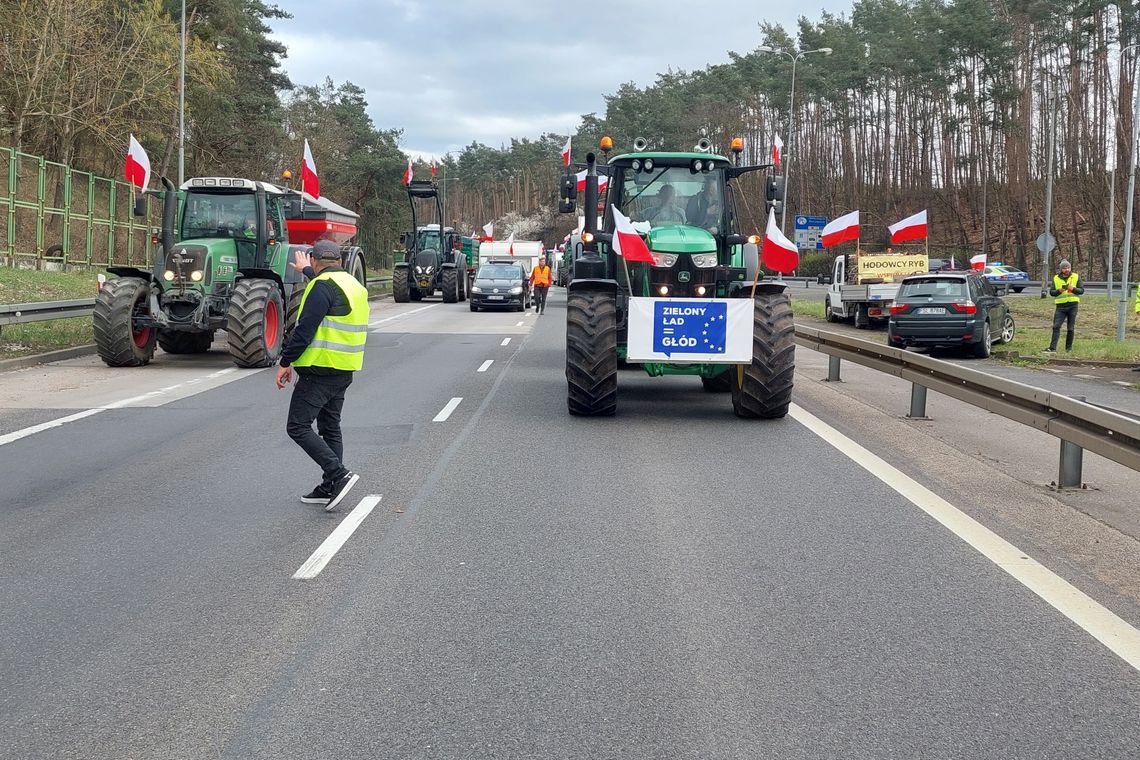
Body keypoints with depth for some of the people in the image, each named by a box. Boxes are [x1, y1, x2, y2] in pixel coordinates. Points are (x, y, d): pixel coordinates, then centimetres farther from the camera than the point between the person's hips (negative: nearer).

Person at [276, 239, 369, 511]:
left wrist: (286, 362, -13)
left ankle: (339, 475, -15)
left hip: (320, 370, -9)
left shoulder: (322, 286, -14)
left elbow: (305, 329, -20)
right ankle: (330, 488, 18)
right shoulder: (353, 284, 14)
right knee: (330, 428, 16)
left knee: (298, 427, -6)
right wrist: (306, 272, 54)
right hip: (344, 371, 9)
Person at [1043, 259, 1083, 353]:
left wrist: (1073, 289, -16)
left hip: (1073, 305, -1)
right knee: (1056, 327, -9)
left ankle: (1069, 347, 16)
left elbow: (1081, 290, 3)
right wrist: (1059, 290, -14)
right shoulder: (1056, 278, 8)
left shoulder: (1076, 277, 5)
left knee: (1070, 328, 5)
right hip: (1061, 305, 1)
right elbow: (1051, 292, 5)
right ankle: (1052, 348, -13)